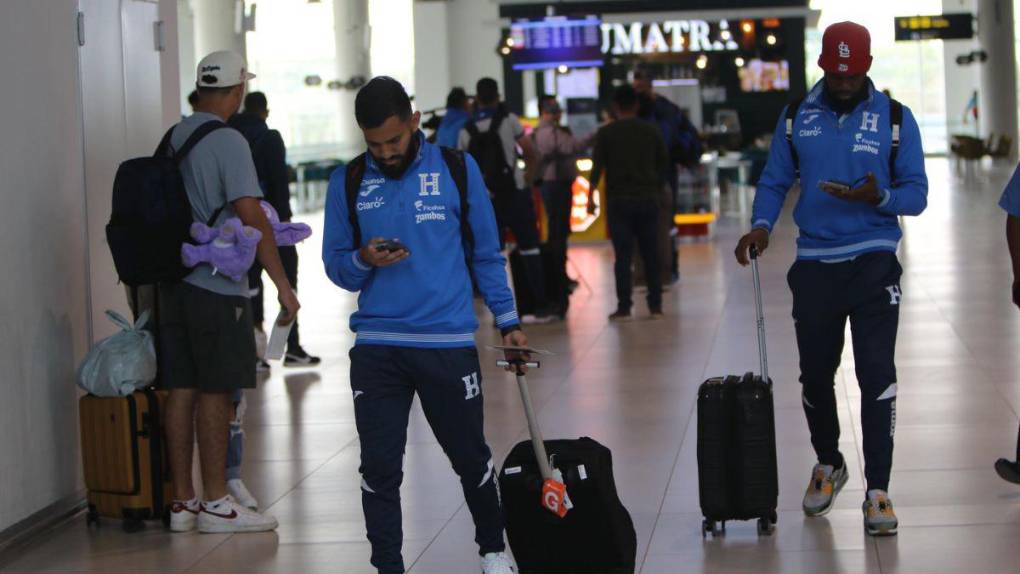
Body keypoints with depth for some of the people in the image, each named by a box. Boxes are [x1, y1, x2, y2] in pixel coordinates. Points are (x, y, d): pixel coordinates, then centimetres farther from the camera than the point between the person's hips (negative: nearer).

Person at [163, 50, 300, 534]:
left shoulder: (173, 138, 10)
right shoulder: (227, 141, -13)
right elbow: (251, 216, -17)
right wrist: (283, 285, -15)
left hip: (174, 282, 7)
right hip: (216, 285, -7)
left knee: (181, 391, 9)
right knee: (215, 392, -1)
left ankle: (182, 500, 14)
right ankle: (215, 503, 4)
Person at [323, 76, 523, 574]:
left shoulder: (457, 169, 1)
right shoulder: (348, 181, 4)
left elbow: (486, 253, 8)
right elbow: (334, 265, 9)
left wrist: (508, 321, 4)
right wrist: (363, 261, -13)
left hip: (448, 341, -1)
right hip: (376, 346, 1)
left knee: (470, 457, 11)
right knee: (379, 467, -1)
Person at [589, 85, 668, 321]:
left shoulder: (606, 133, -3)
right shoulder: (651, 131, 6)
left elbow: (597, 166, -5)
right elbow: (664, 162, 12)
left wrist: (591, 196, 0)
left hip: (619, 200, -2)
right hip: (648, 198, 2)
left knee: (623, 255, -2)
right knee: (651, 254, 8)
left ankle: (624, 307, -4)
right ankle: (655, 305, 9)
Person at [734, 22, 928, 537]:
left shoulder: (894, 118, -1)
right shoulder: (797, 117, 5)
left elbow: (916, 194, -2)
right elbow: (775, 180, 9)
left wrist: (878, 197, -23)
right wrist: (761, 225, -9)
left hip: (873, 262, -2)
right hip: (814, 263, 3)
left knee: (876, 373, -10)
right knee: (815, 373, 11)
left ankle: (877, 491, -6)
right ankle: (828, 465, 35)